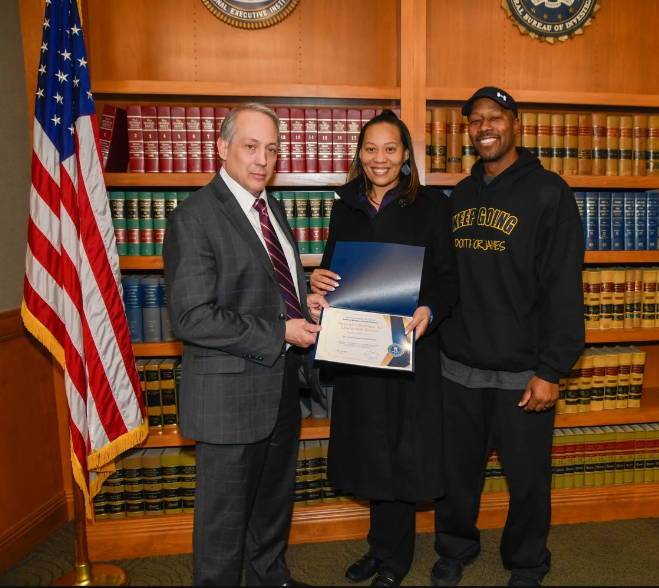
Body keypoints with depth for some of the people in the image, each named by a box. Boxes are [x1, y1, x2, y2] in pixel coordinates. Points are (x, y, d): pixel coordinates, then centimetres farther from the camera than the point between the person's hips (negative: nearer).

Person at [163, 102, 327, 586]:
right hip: (232, 396, -8)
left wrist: (305, 301, 1)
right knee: (225, 516, 11)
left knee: (275, 501, 26)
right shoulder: (194, 218, -17)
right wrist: (280, 333, -22)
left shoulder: (272, 207, 10)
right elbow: (192, 318, -23)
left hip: (282, 386, 8)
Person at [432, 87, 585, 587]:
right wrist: (436, 337, 7)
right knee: (456, 472, 15)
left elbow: (563, 287, -11)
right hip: (457, 367, 4)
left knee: (528, 479, 12)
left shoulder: (548, 192, -5)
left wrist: (552, 370, -15)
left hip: (521, 373, -4)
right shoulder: (460, 195, 10)